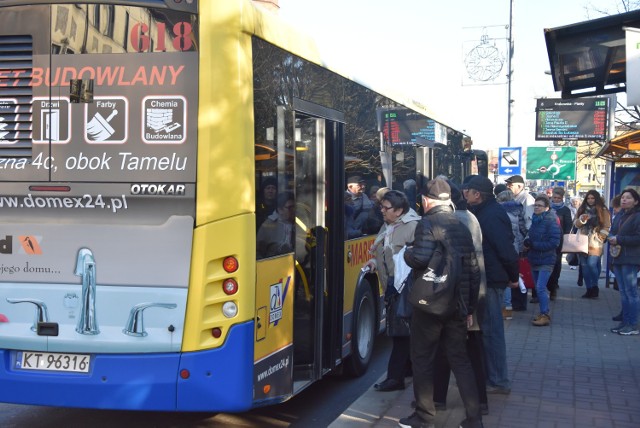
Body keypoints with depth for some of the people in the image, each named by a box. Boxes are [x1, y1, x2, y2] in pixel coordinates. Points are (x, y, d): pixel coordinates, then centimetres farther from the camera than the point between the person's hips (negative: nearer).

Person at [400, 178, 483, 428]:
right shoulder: (462, 227, 11)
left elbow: (420, 258, -26)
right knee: (460, 359, 12)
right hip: (458, 305, 6)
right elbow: (474, 270, 12)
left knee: (422, 360, 6)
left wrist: (407, 253, -2)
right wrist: (469, 308, 17)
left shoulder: (428, 224, -10)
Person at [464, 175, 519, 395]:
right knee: (488, 328, 17)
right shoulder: (486, 212, 13)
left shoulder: (491, 216, -18)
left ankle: (498, 381, 4)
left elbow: (506, 249, -22)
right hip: (488, 278, 10)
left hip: (491, 280, -10)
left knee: (491, 329, -4)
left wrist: (513, 276, -13)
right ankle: (491, 375, 28)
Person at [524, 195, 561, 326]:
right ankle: (543, 313, 24)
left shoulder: (551, 221, -13)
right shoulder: (535, 220, 10)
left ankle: (545, 315, -6)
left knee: (540, 288, -13)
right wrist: (527, 243, -3)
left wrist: (533, 245, -19)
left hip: (546, 261, -8)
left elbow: (554, 242, -19)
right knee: (539, 288, 13)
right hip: (535, 260, 8)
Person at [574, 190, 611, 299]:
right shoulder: (582, 209, 13)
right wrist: (581, 219, -12)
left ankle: (594, 287, 2)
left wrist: (599, 237, -10)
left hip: (595, 243, -4)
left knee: (591, 264, -15)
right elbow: (576, 224, 8)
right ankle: (589, 289, 11)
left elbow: (607, 227, -1)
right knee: (584, 265, 4)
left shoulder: (603, 211, 2)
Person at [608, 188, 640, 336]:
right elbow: (613, 232, 25)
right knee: (623, 292, 11)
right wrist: (611, 238, 1)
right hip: (618, 258, 8)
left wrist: (619, 239, -18)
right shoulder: (619, 217, 17)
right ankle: (625, 322, 16)